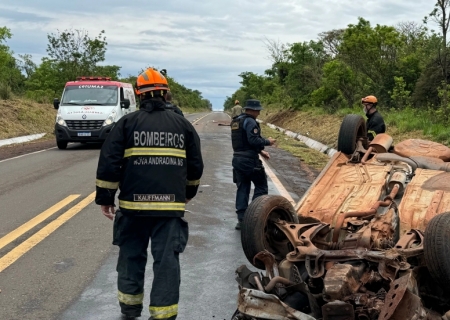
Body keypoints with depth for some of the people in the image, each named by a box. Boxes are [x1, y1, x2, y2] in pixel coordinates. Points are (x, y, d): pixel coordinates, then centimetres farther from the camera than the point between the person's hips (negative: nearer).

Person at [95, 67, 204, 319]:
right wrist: (189, 191, 29)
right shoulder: (182, 124, 7)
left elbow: (109, 163, -3)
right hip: (171, 205, 0)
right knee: (167, 258, 3)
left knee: (132, 255, 16)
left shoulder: (127, 122, 1)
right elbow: (196, 165, 12)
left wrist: (105, 197, 5)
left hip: (133, 204, 0)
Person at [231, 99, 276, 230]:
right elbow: (254, 140, -22)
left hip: (237, 159, 9)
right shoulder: (250, 122, -13)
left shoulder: (236, 121, 16)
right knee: (261, 187, 3)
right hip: (249, 160, -9)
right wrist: (268, 142, -6)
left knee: (242, 189, 11)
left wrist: (260, 151, 18)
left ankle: (241, 219, 11)